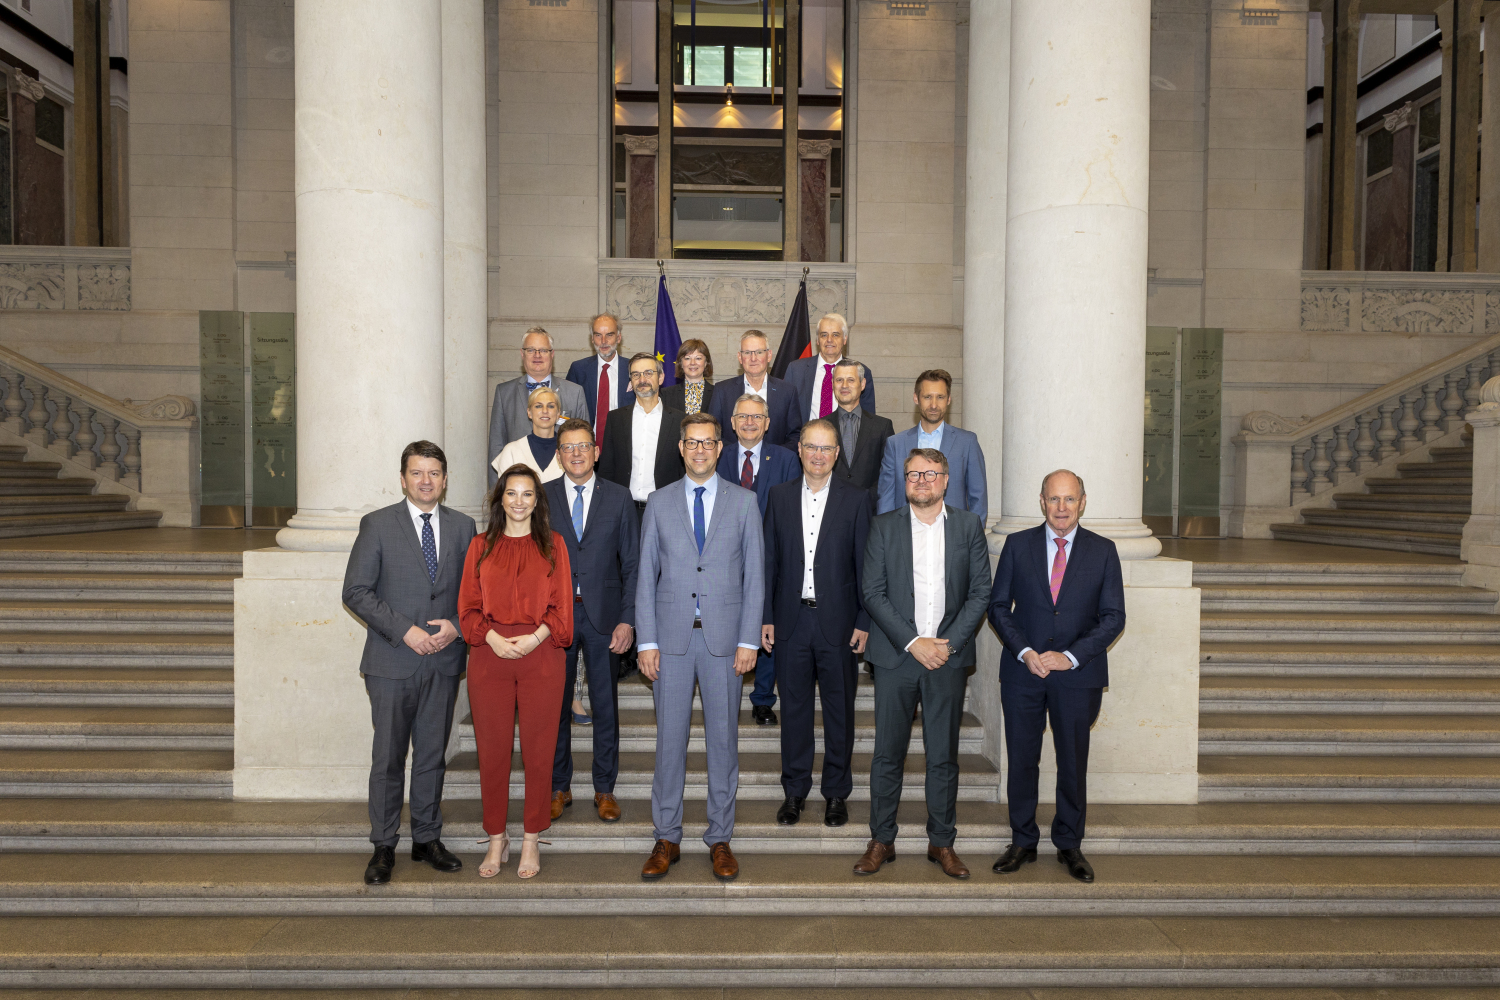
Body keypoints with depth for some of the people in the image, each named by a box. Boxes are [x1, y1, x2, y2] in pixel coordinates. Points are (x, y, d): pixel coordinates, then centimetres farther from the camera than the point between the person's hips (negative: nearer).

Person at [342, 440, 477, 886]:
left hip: (444, 661, 3)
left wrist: (457, 626, -9)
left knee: (432, 756, 12)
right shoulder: (377, 525, -1)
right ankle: (383, 847, 20)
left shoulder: (463, 527, 7)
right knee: (388, 758, 5)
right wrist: (405, 630, -14)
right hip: (392, 662, -2)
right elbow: (355, 591, -6)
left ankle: (427, 839, 26)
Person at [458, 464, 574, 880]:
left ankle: (532, 841, 18)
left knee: (538, 751, 3)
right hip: (489, 657, 1)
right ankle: (497, 839, 21)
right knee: (492, 751, 6)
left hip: (541, 656, -1)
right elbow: (469, 606, 6)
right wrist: (493, 638, -10)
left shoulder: (552, 545, 7)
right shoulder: (481, 546, 10)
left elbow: (561, 606, 2)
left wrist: (535, 637, -12)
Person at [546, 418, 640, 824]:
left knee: (606, 705, 8)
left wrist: (628, 619, -6)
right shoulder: (542, 498, 3)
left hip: (603, 615, 0)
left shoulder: (618, 498, 3)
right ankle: (559, 787, 25)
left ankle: (605, 789, 23)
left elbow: (632, 563, 2)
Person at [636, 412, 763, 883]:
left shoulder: (743, 502, 4)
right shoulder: (659, 502, 6)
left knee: (723, 738, 7)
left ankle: (720, 839, 21)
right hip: (672, 636, 1)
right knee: (669, 738, 6)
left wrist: (749, 640, -4)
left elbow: (754, 575, 2)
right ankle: (666, 838, 20)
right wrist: (646, 641, -2)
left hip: (724, 637, 0)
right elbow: (646, 575, 5)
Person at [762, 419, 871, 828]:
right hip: (791, 619, 2)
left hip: (838, 621, -1)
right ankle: (794, 790, 25)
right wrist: (766, 617, 2)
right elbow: (769, 560, 6)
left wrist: (864, 621, -6)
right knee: (794, 708, 11)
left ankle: (837, 792, 24)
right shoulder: (779, 496, 6)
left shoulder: (856, 499, 0)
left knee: (839, 710, 8)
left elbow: (864, 565, -1)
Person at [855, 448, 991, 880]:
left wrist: (950, 643, -8)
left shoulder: (969, 526, 6)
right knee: (887, 754, 5)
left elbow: (981, 592, 3)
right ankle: (881, 841, 20)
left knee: (943, 756, 8)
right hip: (895, 655, 0)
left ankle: (942, 843, 23)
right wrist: (913, 642, -11)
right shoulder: (884, 526, 3)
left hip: (948, 656, 1)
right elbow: (873, 593, -2)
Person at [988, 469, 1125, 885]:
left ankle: (1069, 845, 27)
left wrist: (1071, 656, -12)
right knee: (1021, 760, 8)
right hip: (1022, 671, 0)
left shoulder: (1103, 551, 1)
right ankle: (1023, 842, 24)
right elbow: (998, 606, 3)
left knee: (1073, 764, 9)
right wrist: (1025, 652, -10)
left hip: (1078, 675, 0)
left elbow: (1113, 617, -1)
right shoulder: (1017, 545, 2)